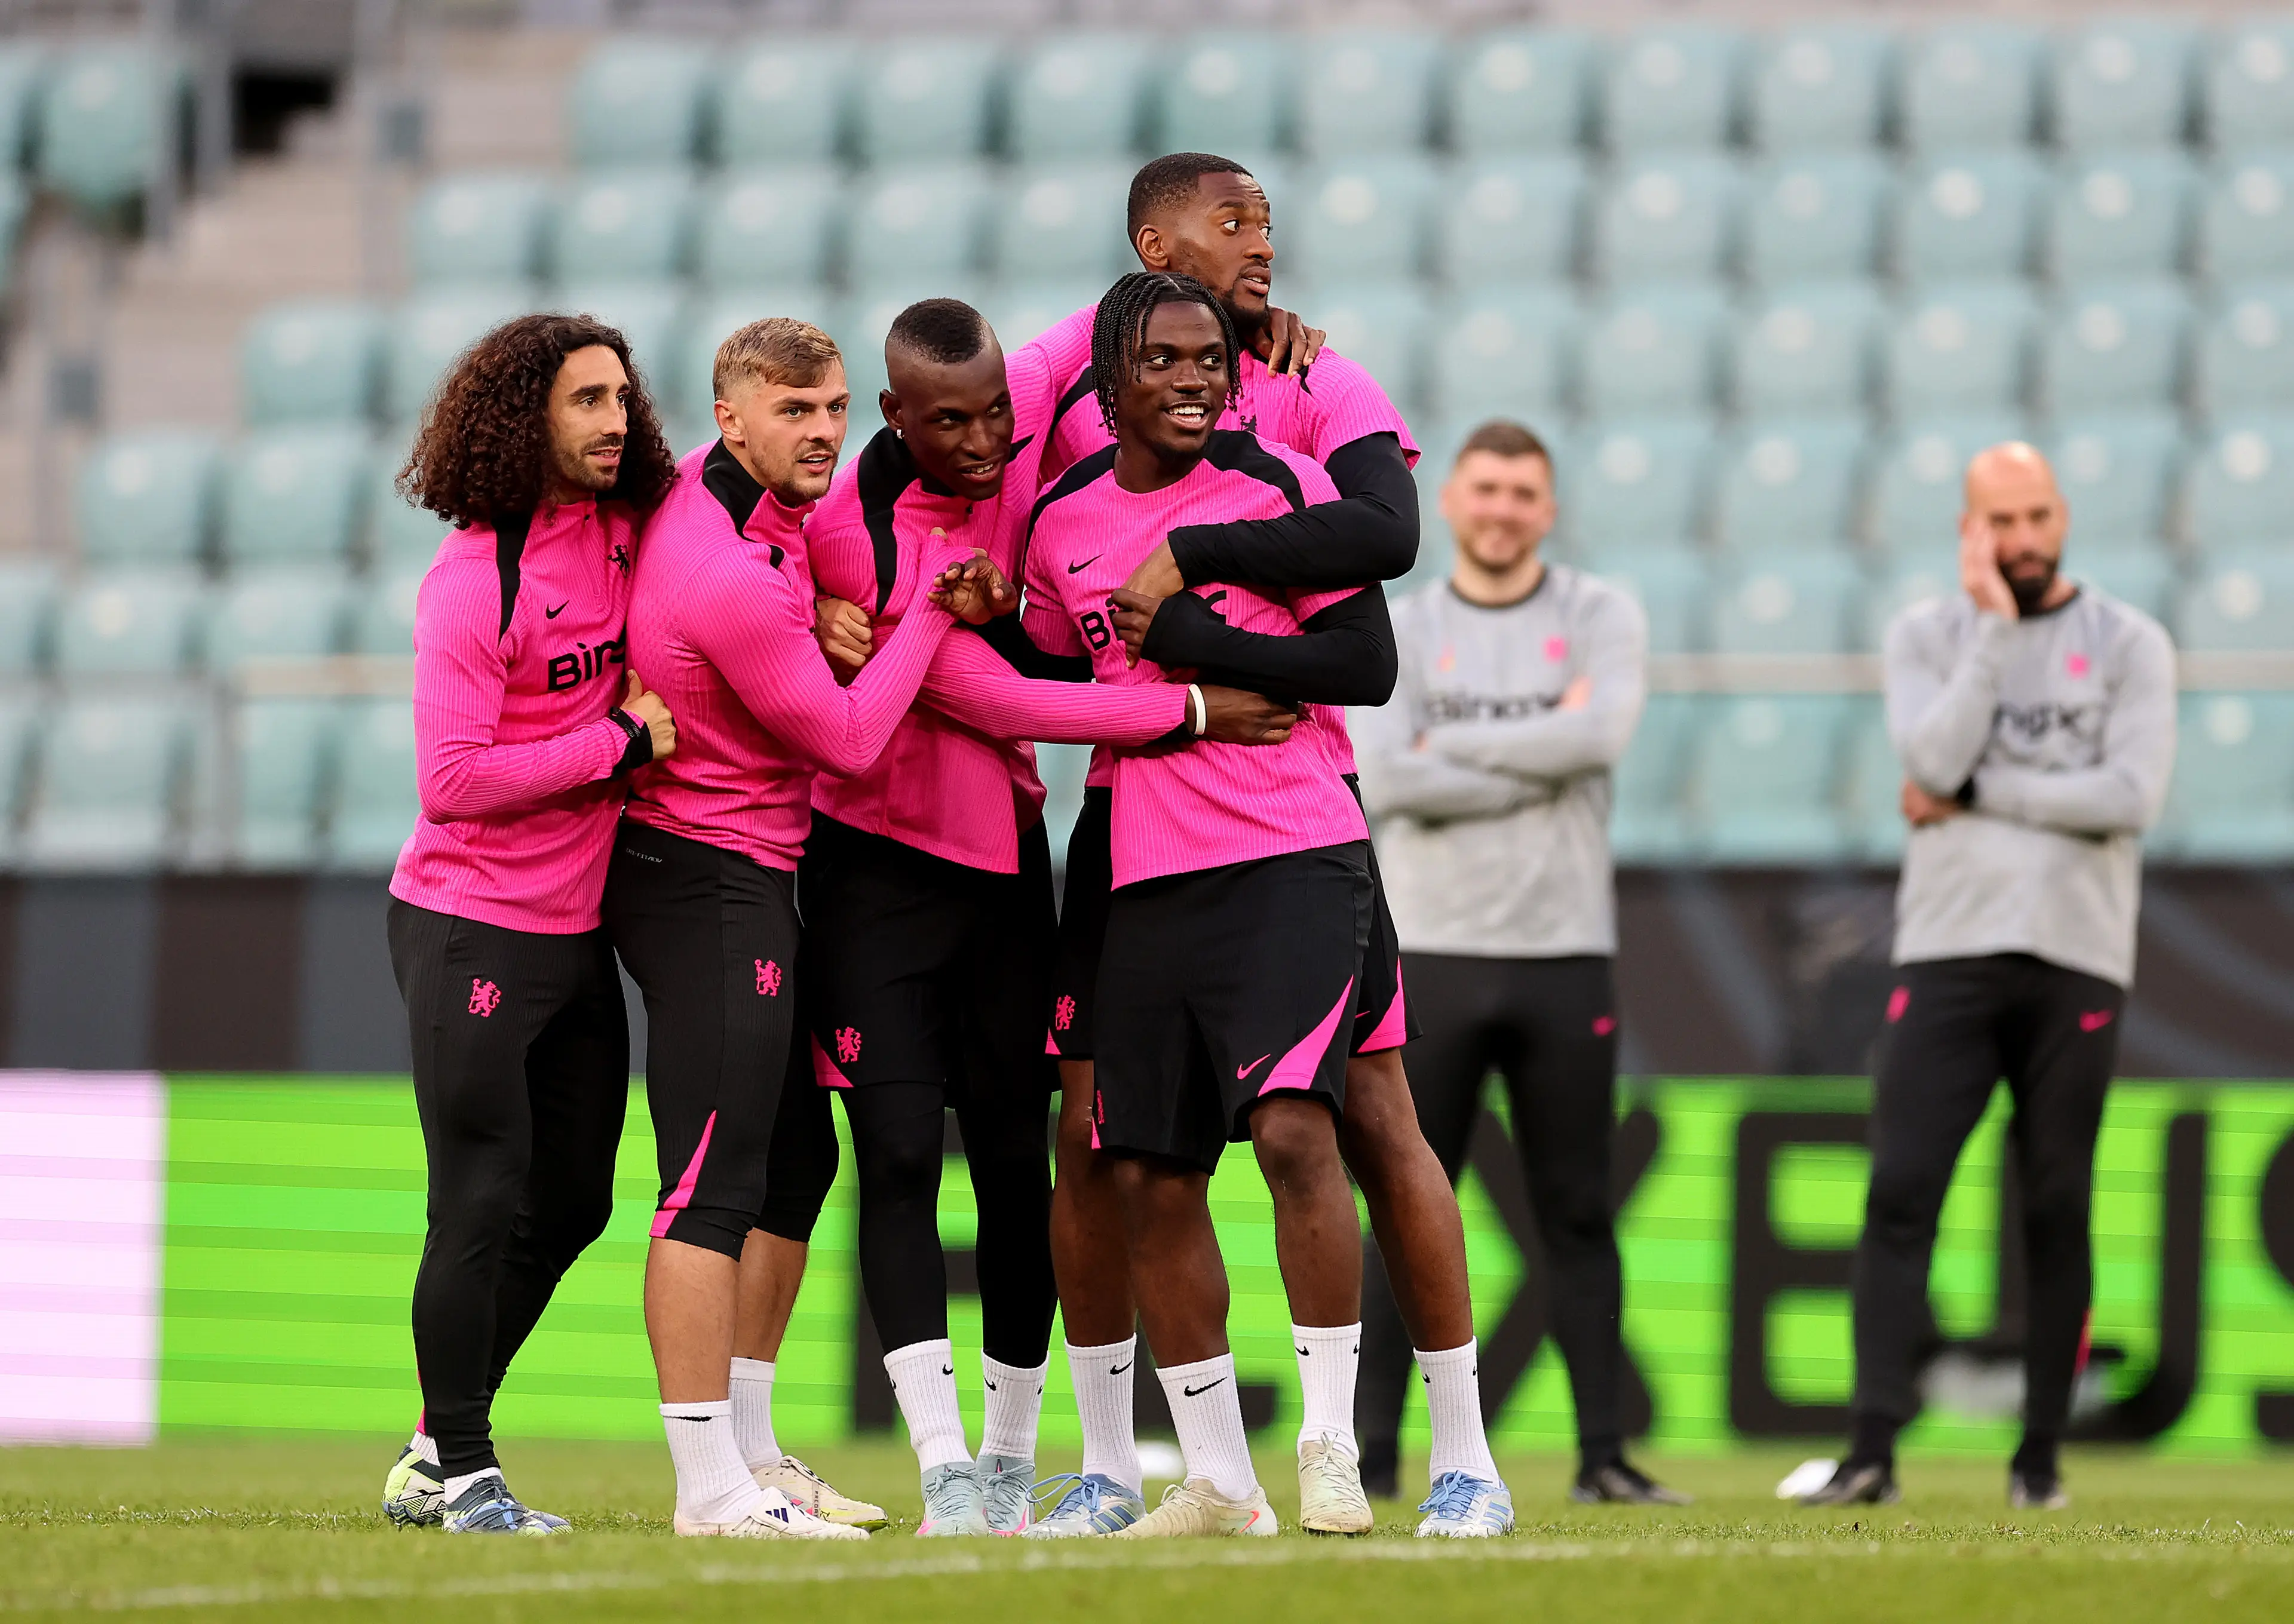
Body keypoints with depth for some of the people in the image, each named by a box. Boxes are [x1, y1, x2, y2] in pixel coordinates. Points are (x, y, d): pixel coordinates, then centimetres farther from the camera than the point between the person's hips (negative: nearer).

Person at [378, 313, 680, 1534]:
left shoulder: (621, 537, 3)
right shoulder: (474, 579, -17)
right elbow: (452, 779, -22)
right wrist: (620, 744, -18)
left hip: (577, 928, 8)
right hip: (473, 929, -8)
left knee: (570, 1203, 12)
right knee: (485, 1205, -4)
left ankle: (435, 1459, 23)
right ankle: (461, 1475, 7)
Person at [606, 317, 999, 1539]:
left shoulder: (709, 485, 4)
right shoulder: (733, 580, -25)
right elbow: (848, 741, -15)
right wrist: (934, 615, -7)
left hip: (739, 881, 11)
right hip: (714, 885, -11)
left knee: (793, 1165, 16)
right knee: (718, 1184, -11)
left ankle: (741, 1452, 22)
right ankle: (710, 1487, -11)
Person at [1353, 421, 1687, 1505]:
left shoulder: (1599, 619, 6)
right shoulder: (1398, 633, 5)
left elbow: (1600, 735, -14)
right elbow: (1387, 781, -11)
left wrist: (1452, 745, -10)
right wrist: (1542, 761, -11)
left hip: (1564, 959, 0)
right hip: (1433, 957, 0)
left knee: (1577, 1214, 4)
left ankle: (1604, 1455, 6)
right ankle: (1371, 1448, 3)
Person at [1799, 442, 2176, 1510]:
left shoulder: (2129, 645, 6)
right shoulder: (1926, 637, 10)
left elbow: (2132, 797, -9)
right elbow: (1934, 761, -9)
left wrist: (1973, 798, -8)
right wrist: (1995, 626, -7)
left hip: (2075, 960, 0)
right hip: (1949, 951, 0)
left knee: (2057, 1208, 2)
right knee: (1901, 1190, -11)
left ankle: (2041, 1453, 11)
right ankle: (1873, 1450, -15)